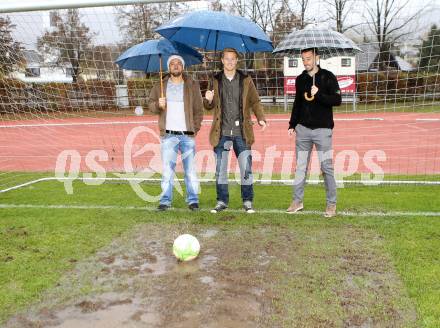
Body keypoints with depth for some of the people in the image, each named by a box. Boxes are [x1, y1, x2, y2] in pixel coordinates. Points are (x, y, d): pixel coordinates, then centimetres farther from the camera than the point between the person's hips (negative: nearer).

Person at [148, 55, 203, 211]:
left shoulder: (193, 85, 10)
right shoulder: (160, 86, 12)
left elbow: (199, 109, 8)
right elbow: (150, 104, 10)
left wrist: (196, 127, -2)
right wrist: (158, 104, -13)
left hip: (188, 135, 0)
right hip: (168, 135, 0)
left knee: (190, 169, 2)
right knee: (167, 169, -1)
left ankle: (193, 200, 9)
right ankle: (165, 201, 5)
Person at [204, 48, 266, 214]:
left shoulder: (246, 80, 7)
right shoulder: (215, 81, 8)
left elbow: (255, 101, 10)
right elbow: (209, 106, 11)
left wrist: (261, 118, -6)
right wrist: (208, 100, -13)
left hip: (241, 133, -1)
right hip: (222, 133, 1)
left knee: (246, 168, -1)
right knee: (220, 169, 5)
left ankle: (248, 202, 11)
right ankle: (222, 201, 17)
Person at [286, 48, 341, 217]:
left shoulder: (327, 77, -2)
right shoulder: (300, 79, 12)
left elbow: (337, 100, -8)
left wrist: (319, 94, -21)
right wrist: (292, 124, 14)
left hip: (322, 129, -4)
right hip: (303, 128, 4)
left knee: (326, 168, -2)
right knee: (300, 167, 7)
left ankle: (331, 204, 8)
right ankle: (297, 201, 16)